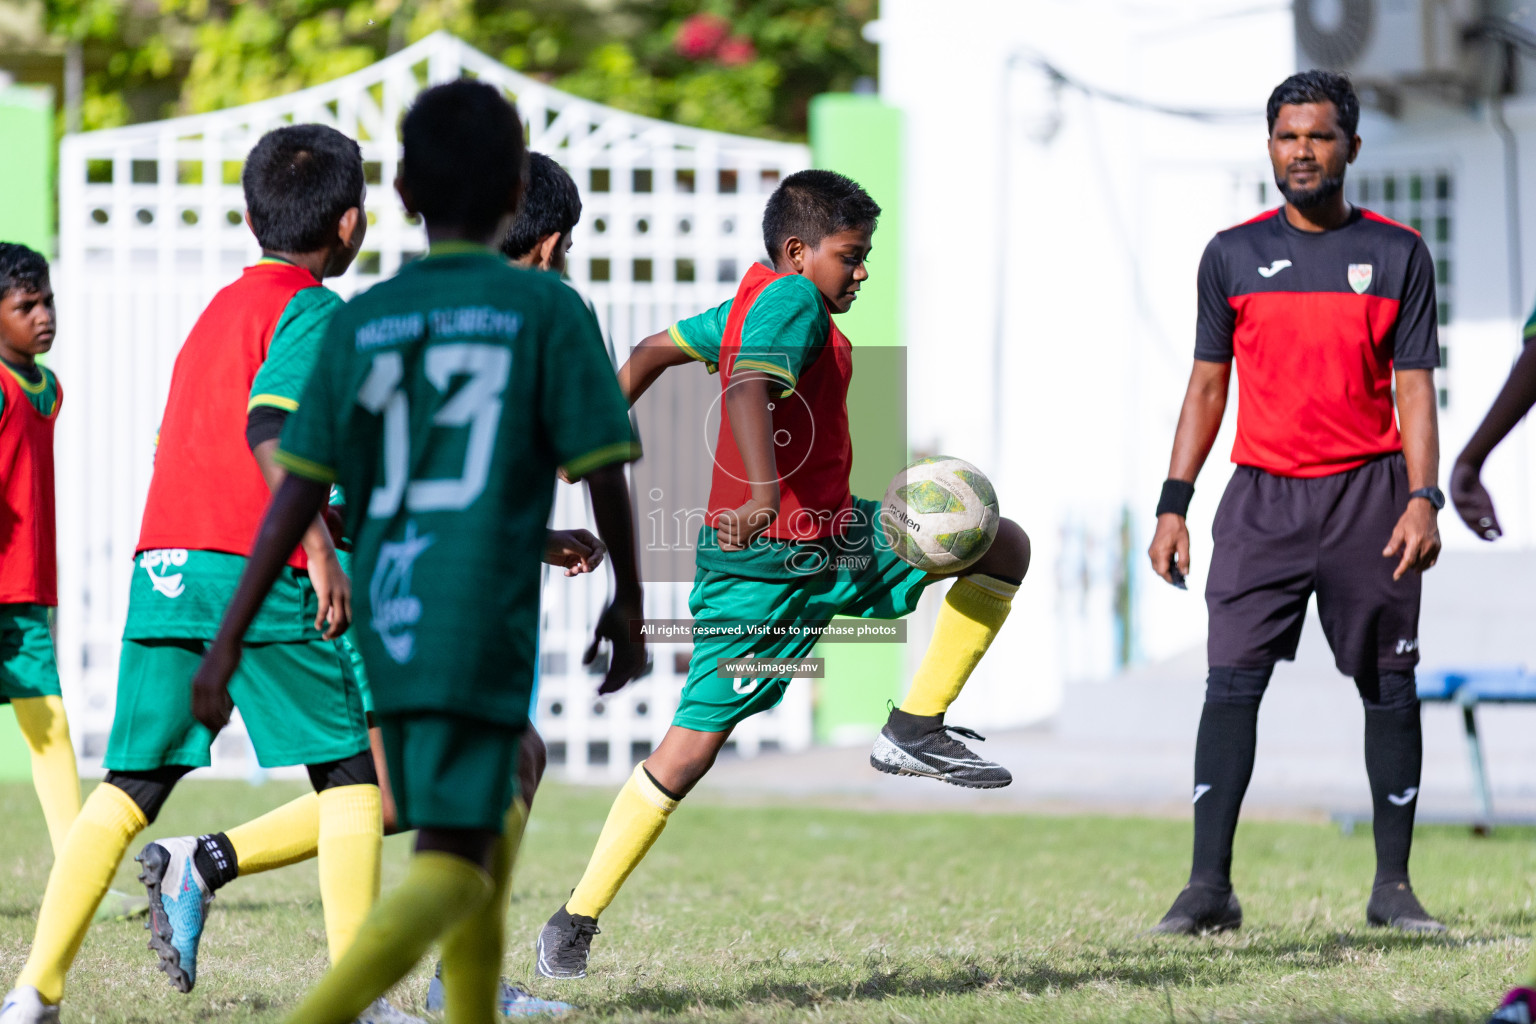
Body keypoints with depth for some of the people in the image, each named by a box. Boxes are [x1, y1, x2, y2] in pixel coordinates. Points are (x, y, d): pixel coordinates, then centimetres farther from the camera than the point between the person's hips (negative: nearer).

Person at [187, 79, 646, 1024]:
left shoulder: (359, 323, 7)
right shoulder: (547, 312, -2)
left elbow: (299, 493, 3)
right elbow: (605, 475, -2)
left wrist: (229, 641, 4)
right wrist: (628, 609, 12)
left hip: (388, 626, 5)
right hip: (485, 624, -5)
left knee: (491, 819, 24)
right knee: (451, 866, -10)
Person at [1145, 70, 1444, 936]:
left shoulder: (1398, 254, 4)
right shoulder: (1234, 255, 8)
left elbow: (1415, 388, 2)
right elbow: (1208, 385, 11)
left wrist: (1422, 499, -10)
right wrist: (1174, 506, 4)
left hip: (1368, 493, 0)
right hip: (1264, 497, 1)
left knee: (1390, 687, 2)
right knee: (1232, 682, -9)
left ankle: (1394, 887, 9)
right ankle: (1209, 887, -13)